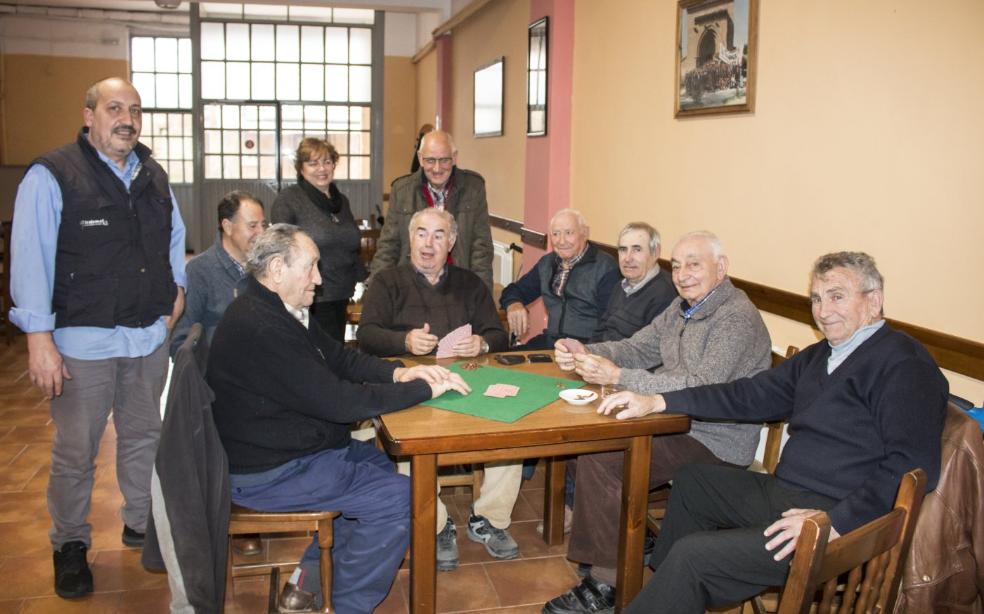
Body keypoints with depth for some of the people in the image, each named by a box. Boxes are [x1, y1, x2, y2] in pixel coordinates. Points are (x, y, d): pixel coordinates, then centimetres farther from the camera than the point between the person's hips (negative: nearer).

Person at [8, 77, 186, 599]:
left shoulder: (153, 177, 10)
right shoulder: (51, 176, -9)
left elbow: (175, 237, 24)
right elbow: (30, 259, -13)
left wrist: (177, 287, 13)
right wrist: (39, 339, -17)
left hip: (149, 336, 5)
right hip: (83, 340, -5)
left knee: (144, 438, 16)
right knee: (75, 453, 7)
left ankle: (141, 525, 35)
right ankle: (70, 546, 26)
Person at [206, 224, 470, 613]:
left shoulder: (284, 311, 5)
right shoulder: (258, 327, -28)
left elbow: (339, 357, 10)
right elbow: (338, 401, -29)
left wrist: (398, 373, -9)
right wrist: (425, 389, -21)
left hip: (286, 447, 11)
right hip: (265, 474, -11)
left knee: (383, 463, 19)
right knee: (398, 496, -13)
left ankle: (310, 578, 23)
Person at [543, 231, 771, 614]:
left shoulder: (738, 319, -18)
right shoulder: (683, 308, 11)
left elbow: (702, 388, -27)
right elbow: (637, 349, 8)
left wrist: (618, 377, -31)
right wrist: (583, 352, -11)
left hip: (716, 442, -9)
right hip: (678, 422, 9)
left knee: (600, 461, -20)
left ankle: (606, 582, -6)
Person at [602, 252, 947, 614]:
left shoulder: (904, 363, -13)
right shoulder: (819, 356, 14)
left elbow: (914, 465, -22)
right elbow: (751, 395, 15)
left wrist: (835, 522, -28)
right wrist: (656, 402, 8)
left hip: (841, 517, -10)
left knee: (693, 555, -21)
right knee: (691, 482, 22)